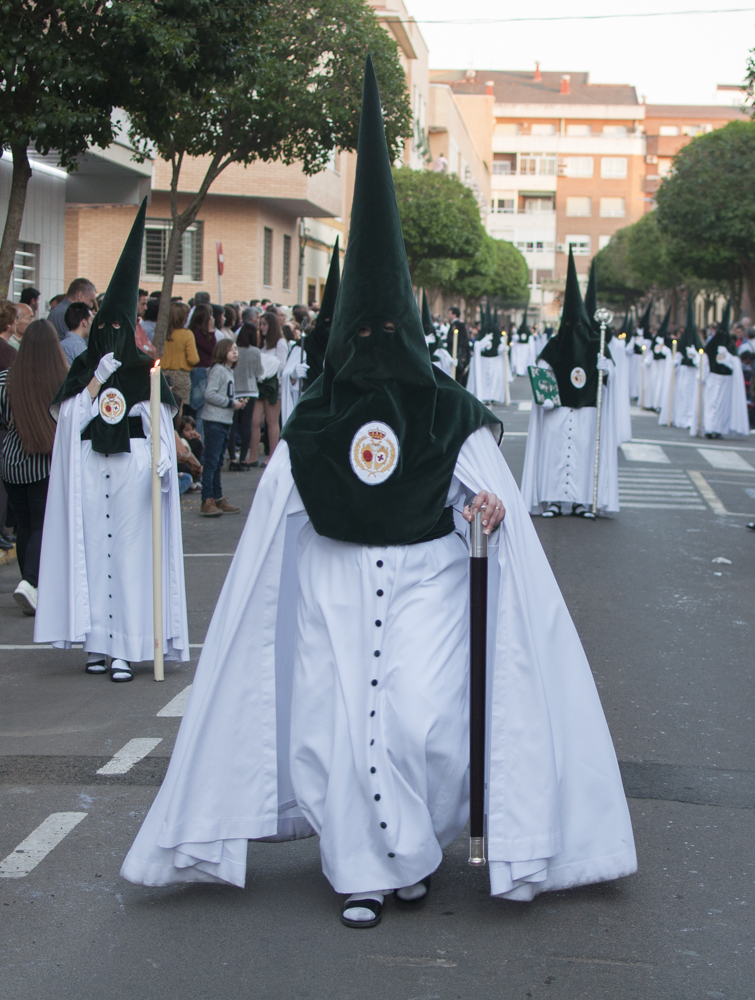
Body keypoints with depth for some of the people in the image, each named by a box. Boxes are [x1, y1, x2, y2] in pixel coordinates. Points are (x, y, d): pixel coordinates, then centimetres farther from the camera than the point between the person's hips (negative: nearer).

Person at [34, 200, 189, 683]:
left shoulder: (144, 372, 5)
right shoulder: (83, 369, 11)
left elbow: (161, 422, 2)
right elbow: (70, 415, 0)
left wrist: (162, 460, -11)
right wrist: (97, 379, -8)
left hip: (132, 468, -2)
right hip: (89, 469, 2)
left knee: (130, 551, -6)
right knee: (91, 548, 1)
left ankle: (126, 647, -5)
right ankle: (98, 640, 8)